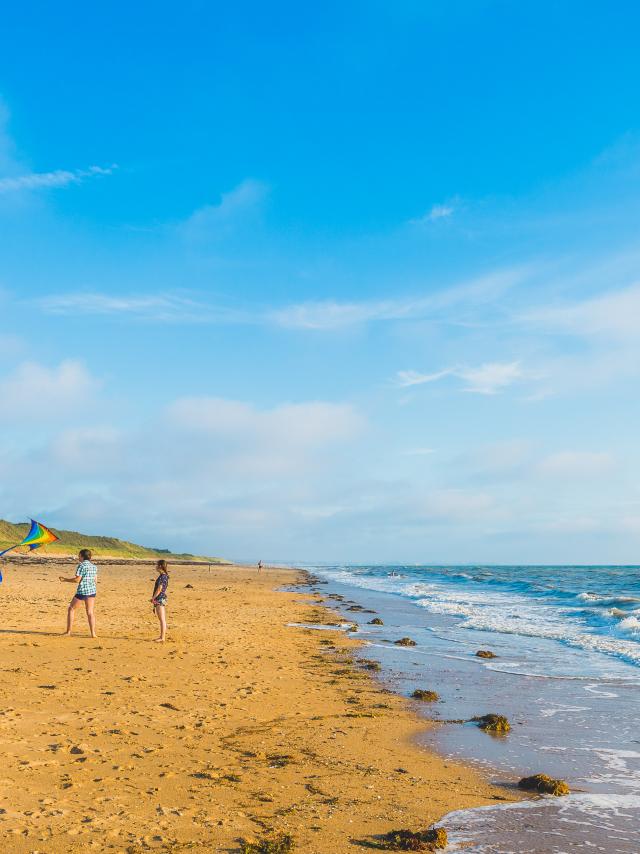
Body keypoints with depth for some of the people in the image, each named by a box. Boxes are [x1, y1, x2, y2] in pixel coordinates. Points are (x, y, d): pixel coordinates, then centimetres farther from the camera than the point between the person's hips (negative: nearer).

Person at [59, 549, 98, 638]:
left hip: (82, 591, -6)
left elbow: (77, 580, -16)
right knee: (90, 612, 8)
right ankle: (93, 633, -1)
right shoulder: (94, 566, 10)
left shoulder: (81, 565, -11)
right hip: (92, 591, 6)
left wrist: (65, 579, -6)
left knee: (71, 609, 11)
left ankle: (68, 631, 13)